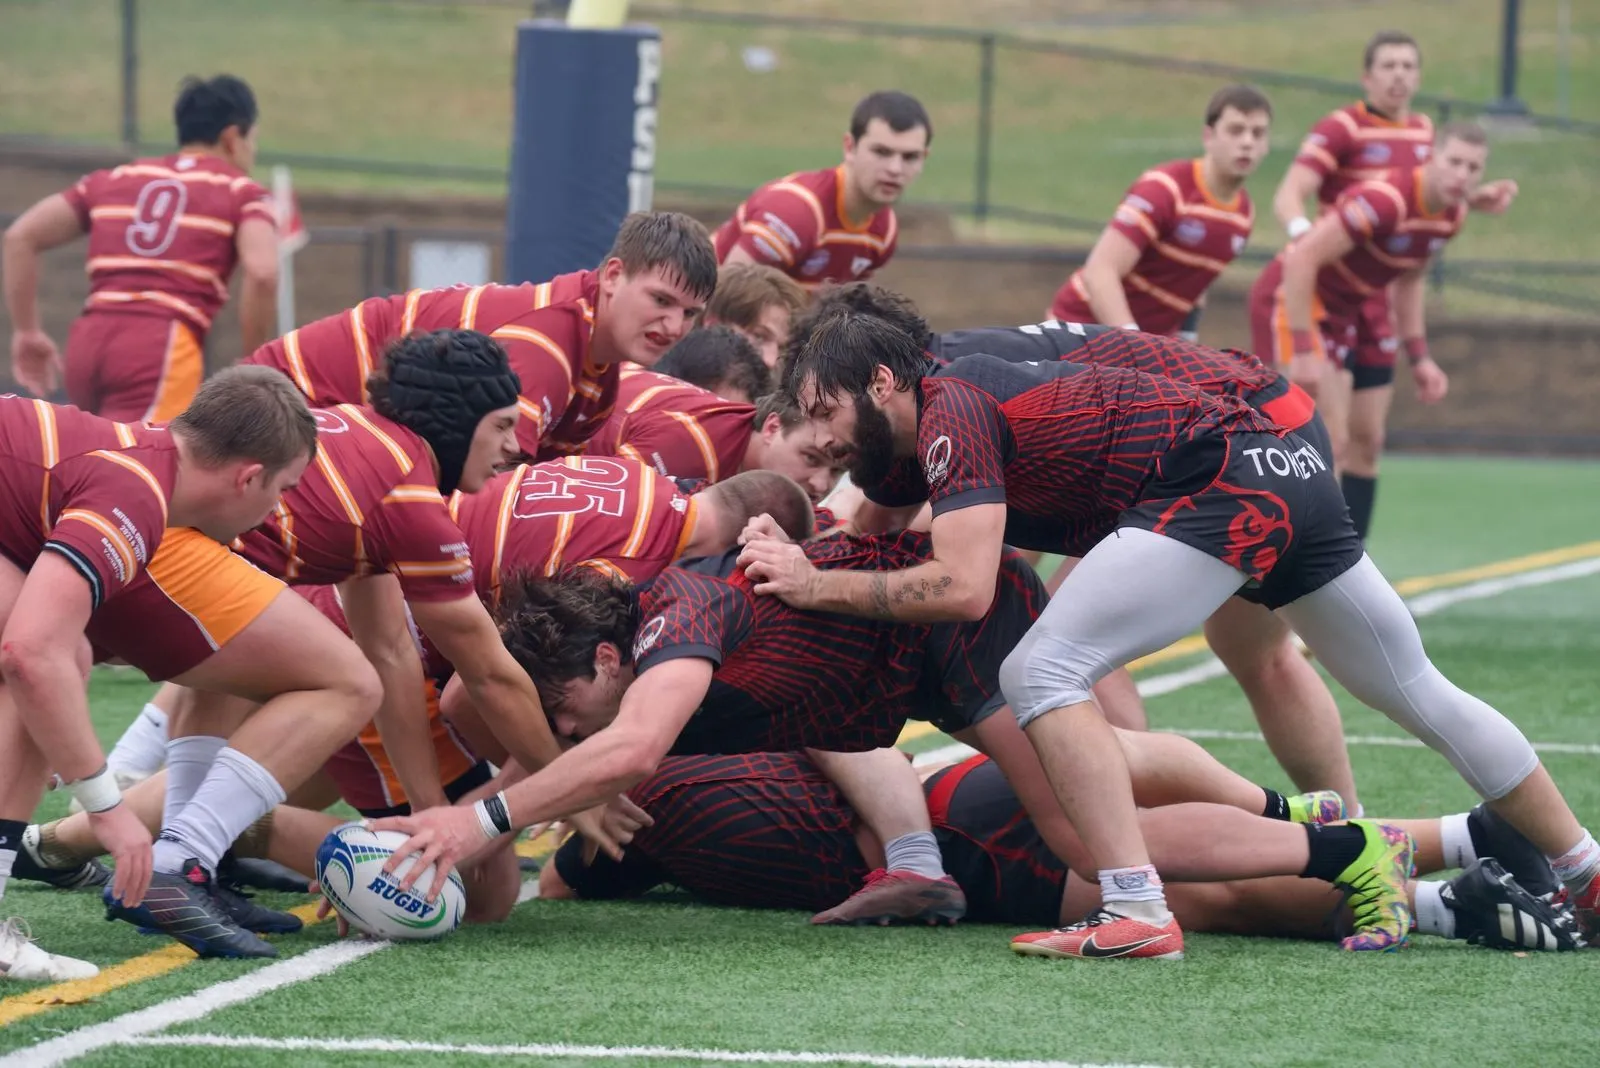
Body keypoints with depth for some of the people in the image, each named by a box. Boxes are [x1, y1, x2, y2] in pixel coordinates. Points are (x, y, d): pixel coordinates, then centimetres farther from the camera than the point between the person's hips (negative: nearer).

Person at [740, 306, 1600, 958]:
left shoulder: (950, 411, -10)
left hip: (1224, 485, -10)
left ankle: (1139, 912, -21)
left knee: (1040, 674, -11)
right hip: (1293, 472, 10)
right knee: (1418, 696, 23)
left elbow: (963, 587, -20)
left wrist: (822, 587, -12)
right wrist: (793, 556, 7)